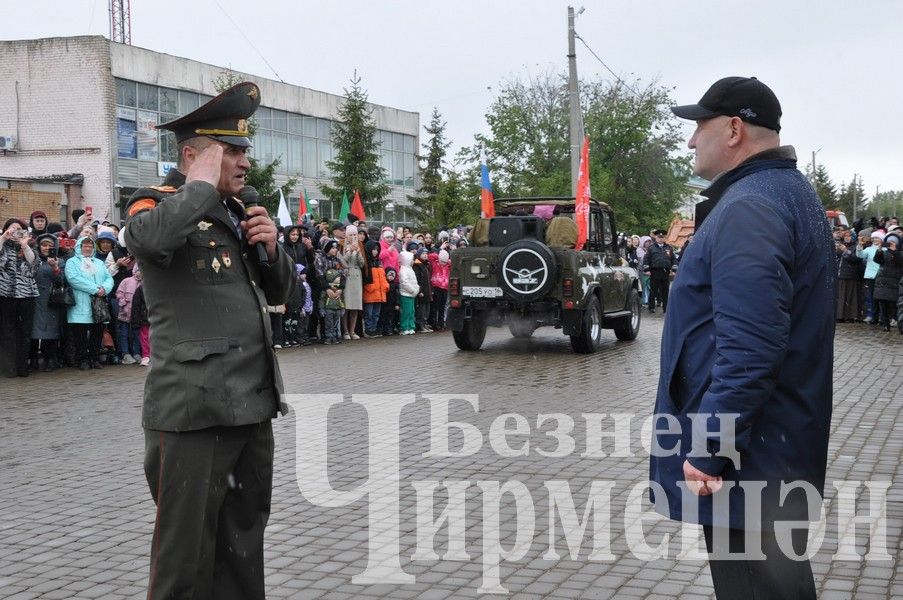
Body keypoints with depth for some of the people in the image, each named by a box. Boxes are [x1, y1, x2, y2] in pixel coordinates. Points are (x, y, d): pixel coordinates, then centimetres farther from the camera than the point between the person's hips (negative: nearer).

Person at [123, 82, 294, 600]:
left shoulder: (238, 211, 16)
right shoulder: (160, 204, -6)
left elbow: (279, 293, 22)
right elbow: (148, 237, -32)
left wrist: (270, 246, 2)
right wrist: (203, 183, -17)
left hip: (254, 402, 8)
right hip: (194, 410, -8)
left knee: (244, 542, 16)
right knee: (187, 552, -1)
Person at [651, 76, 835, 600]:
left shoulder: (749, 208, -20)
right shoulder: (790, 192, 15)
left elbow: (747, 346, -29)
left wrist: (711, 450, -25)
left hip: (747, 458, -11)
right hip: (782, 447, 11)